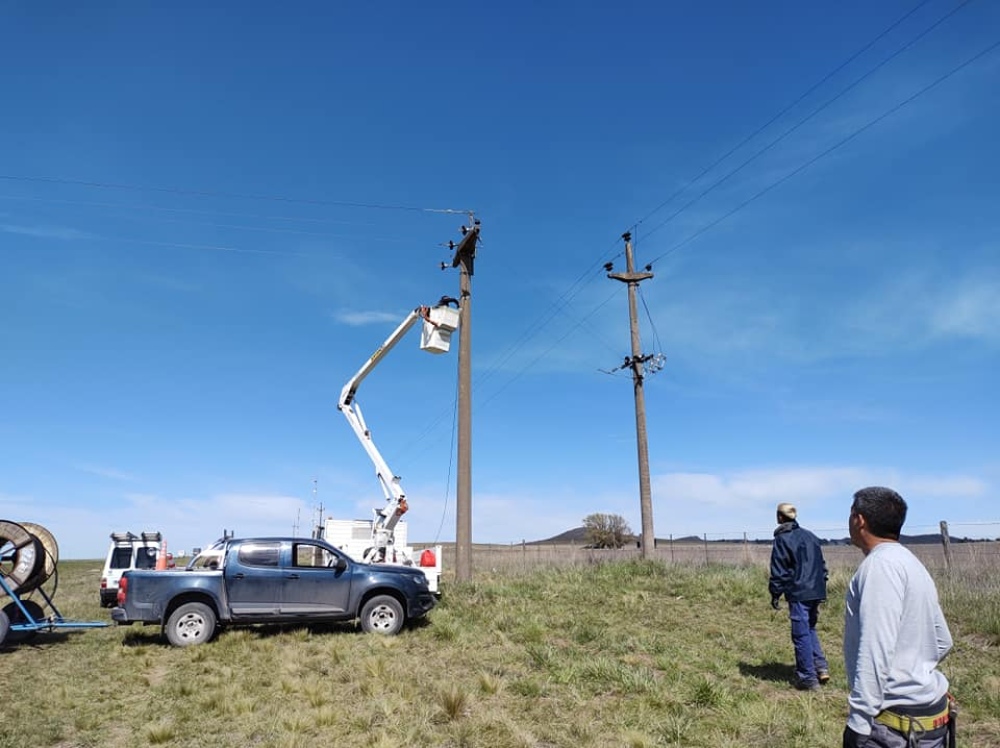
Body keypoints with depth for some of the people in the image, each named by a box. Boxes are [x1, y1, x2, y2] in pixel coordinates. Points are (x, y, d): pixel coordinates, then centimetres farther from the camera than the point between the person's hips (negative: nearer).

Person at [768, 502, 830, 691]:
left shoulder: (782, 539, -8)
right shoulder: (811, 536, 12)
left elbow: (778, 571, -10)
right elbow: (822, 565, 17)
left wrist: (775, 594, -2)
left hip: (798, 594, -7)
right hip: (816, 592, 7)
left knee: (801, 635, 0)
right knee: (810, 629, 22)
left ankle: (808, 678, 4)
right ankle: (821, 667, 15)